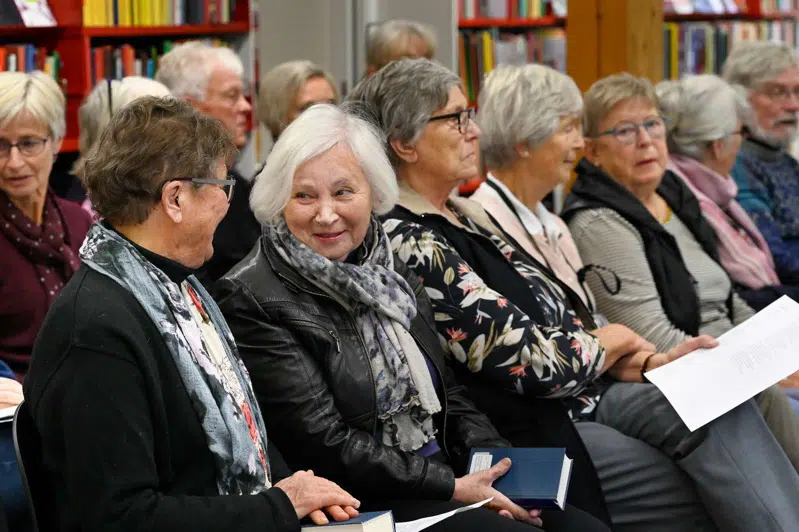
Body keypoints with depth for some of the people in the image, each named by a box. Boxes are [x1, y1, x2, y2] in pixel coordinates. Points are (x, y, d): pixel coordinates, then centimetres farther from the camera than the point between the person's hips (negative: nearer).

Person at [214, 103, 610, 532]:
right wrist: (452, 488, -16)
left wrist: (499, 464, -2)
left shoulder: (389, 272, 11)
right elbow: (325, 447, -15)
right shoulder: (250, 299, -11)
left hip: (452, 478, 7)